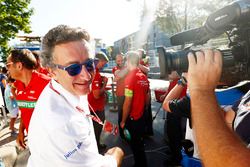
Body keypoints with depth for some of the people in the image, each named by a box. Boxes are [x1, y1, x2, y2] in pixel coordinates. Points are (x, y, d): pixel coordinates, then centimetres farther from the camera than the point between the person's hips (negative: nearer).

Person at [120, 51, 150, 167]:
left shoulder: (130, 77, -20)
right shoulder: (144, 77, 1)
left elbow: (128, 102, -22)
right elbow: (148, 98, 9)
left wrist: (123, 121, -11)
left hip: (132, 119, -7)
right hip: (142, 117, 8)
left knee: (135, 145, 11)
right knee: (140, 143, 25)